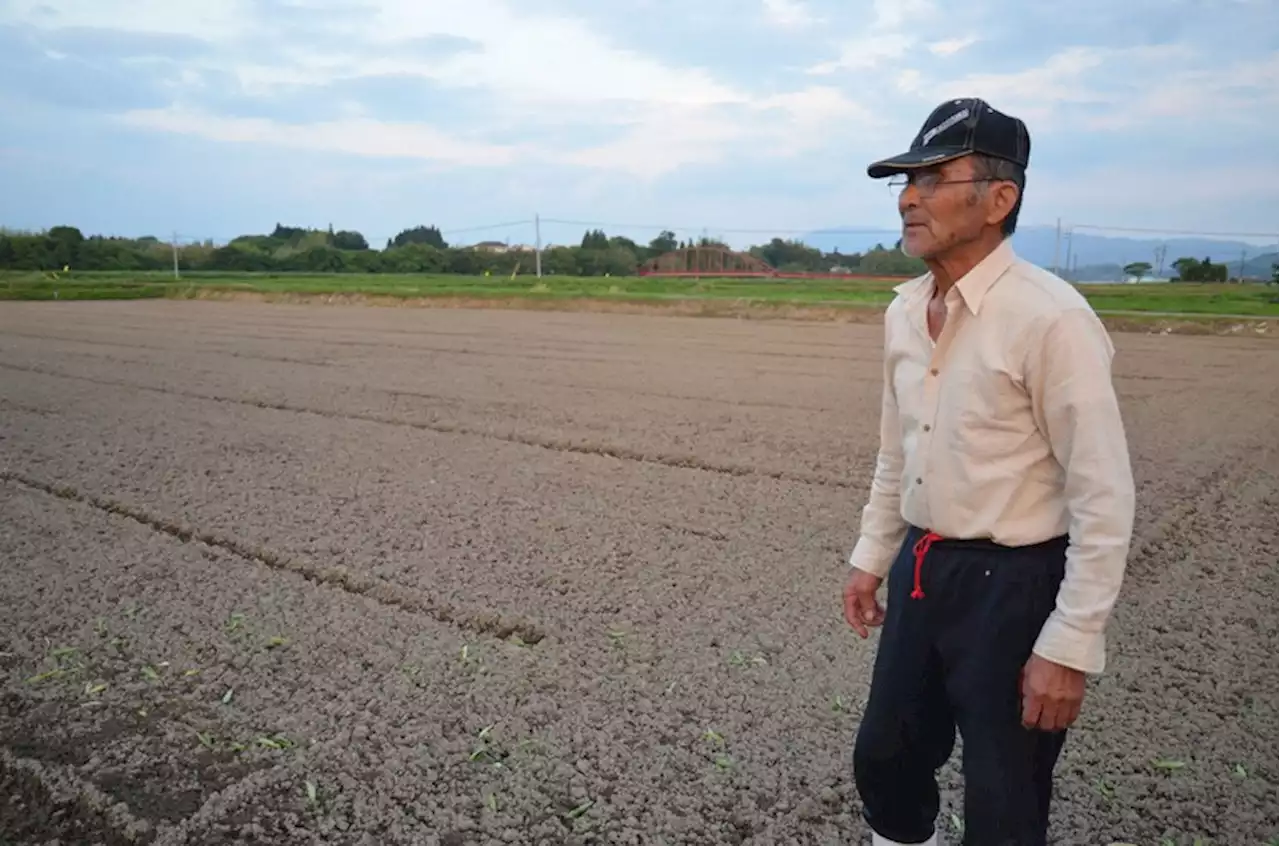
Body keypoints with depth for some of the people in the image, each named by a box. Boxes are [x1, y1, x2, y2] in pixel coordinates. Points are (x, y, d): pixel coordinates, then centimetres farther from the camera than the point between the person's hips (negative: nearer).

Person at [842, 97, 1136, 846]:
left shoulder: (1051, 317, -19)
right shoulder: (904, 311, 4)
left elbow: (1105, 501, -18)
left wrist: (1071, 646, -18)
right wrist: (872, 556, 17)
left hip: (1013, 585, -7)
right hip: (922, 571, 7)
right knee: (884, 759, 21)